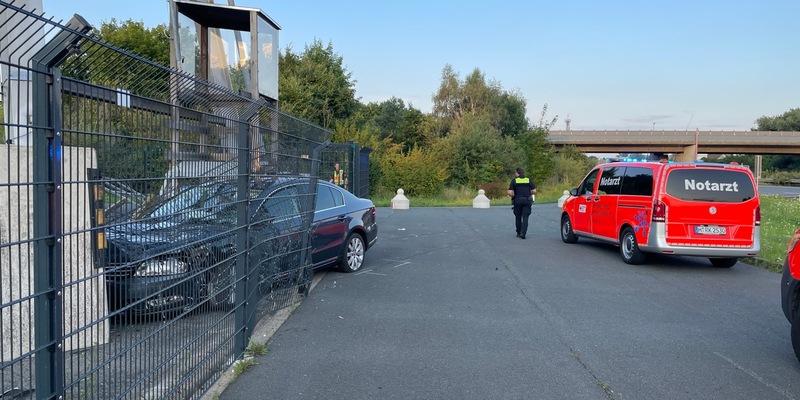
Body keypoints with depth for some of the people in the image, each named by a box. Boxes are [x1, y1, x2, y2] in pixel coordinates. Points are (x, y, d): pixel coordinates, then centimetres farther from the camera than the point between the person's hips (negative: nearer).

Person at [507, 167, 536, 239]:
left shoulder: (514, 180, -2)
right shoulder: (529, 180, 3)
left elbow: (510, 192, -10)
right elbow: (534, 191, -1)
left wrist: (513, 196, 9)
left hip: (517, 201, 0)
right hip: (527, 201, 1)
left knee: (518, 217, 13)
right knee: (525, 218, 0)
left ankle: (519, 233, 20)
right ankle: (523, 233, -13)